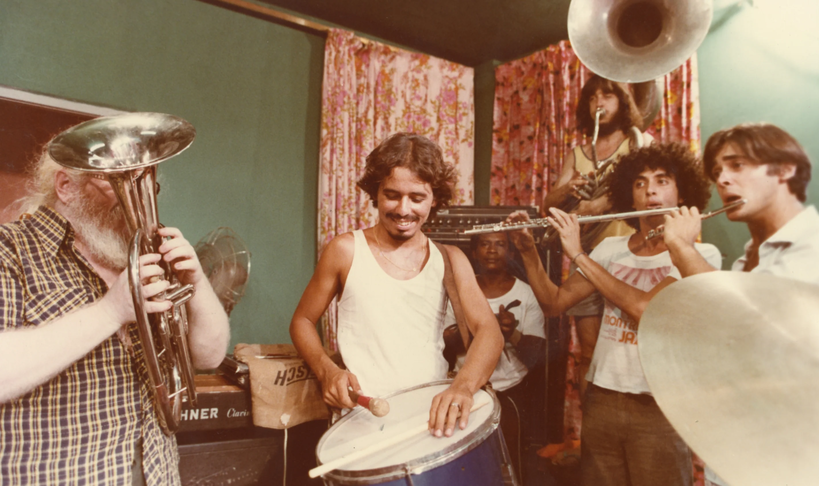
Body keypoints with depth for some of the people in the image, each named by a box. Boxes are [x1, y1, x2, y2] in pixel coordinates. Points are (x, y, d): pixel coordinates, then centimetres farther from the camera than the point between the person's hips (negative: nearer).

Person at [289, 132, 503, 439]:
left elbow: (489, 330, -7)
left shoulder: (449, 260, 5)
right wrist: (328, 371, -10)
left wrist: (463, 385, -28)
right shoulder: (346, 251, 0)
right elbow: (302, 321, 10)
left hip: (433, 414, 4)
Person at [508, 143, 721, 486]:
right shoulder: (610, 249, 7)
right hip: (601, 398, 4)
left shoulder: (700, 255, -6)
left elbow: (645, 307, -22)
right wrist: (528, 251, -8)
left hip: (658, 406, -3)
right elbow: (554, 303, 6)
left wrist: (578, 254, -18)